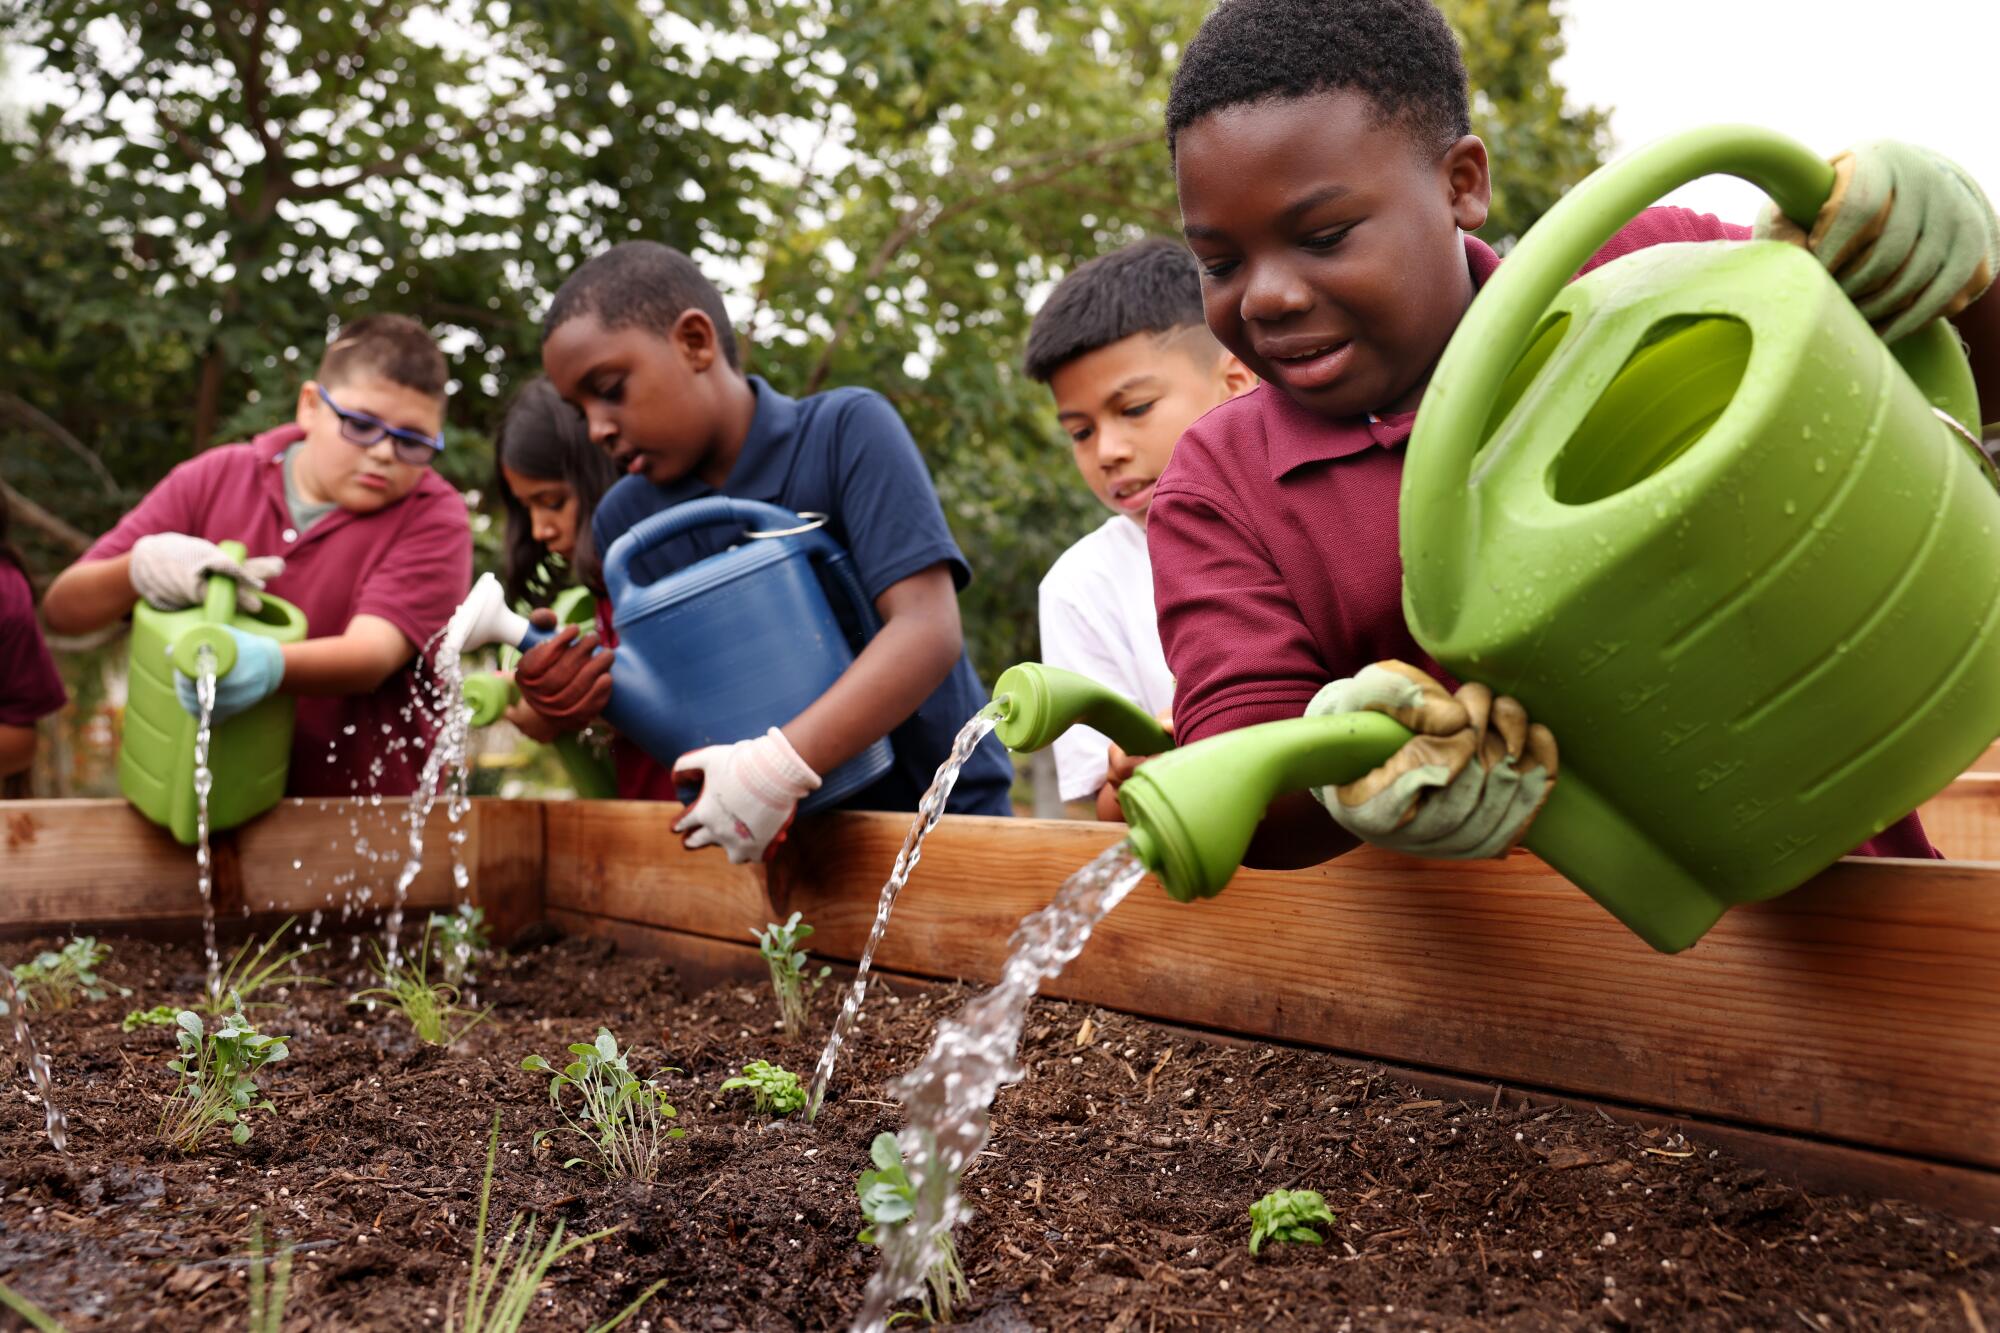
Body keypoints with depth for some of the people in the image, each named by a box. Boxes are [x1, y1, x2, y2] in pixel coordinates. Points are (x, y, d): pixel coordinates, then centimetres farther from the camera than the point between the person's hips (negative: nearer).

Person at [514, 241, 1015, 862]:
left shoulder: (847, 431, -10)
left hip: (941, 811, -3)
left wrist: (779, 767, -29)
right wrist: (583, 702, -11)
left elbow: (928, 631, -21)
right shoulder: (624, 519, 5)